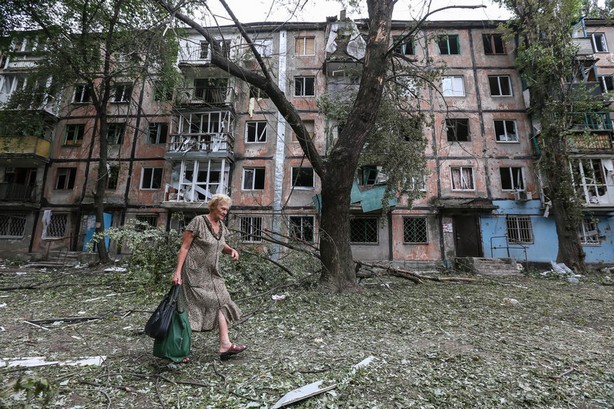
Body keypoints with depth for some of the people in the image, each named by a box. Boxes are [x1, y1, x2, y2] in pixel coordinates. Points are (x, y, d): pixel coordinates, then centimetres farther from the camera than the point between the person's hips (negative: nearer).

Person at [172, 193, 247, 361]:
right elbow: (184, 247, -13)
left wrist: (231, 250, 0)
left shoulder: (221, 226, 6)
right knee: (192, 308, 1)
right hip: (194, 271, -7)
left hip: (211, 273, 7)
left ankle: (225, 345, 2)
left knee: (220, 302, -1)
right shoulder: (198, 221, -14)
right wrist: (177, 271, -17)